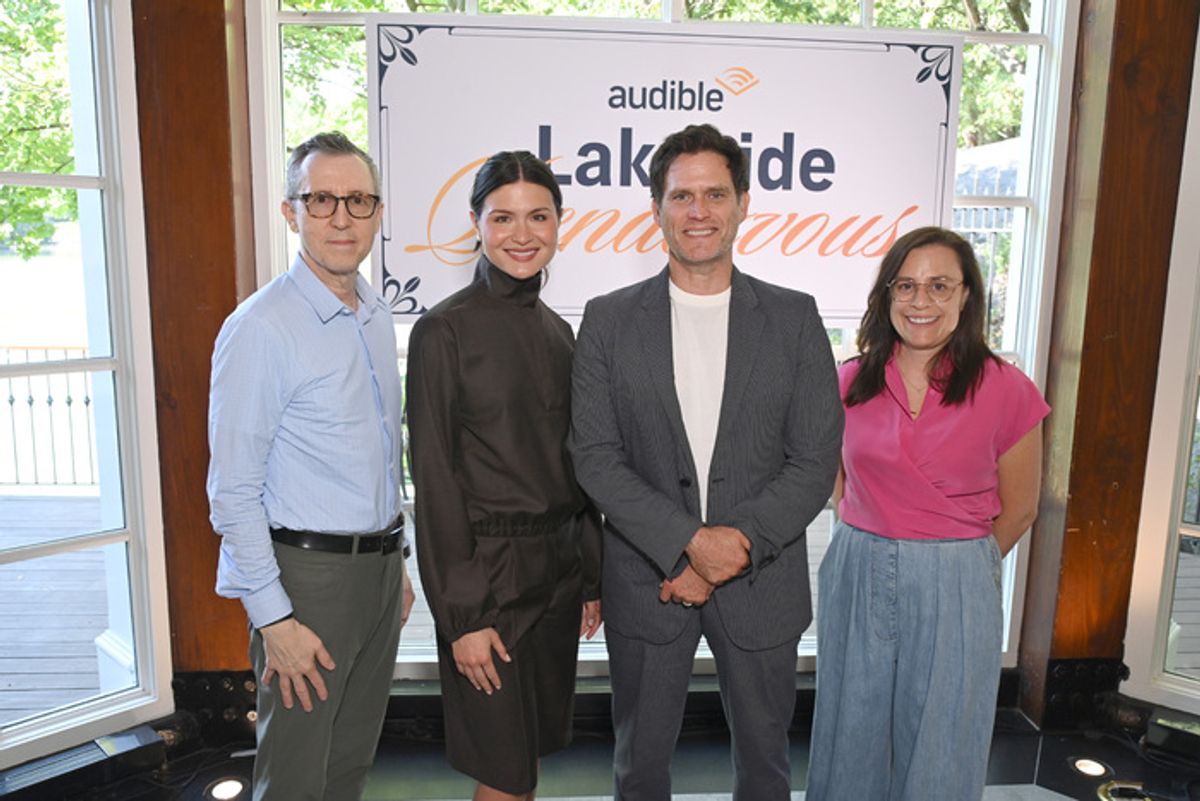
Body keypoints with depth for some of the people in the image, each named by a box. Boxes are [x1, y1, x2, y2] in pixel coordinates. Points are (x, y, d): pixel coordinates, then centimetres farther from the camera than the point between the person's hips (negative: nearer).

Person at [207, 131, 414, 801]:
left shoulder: (378, 316, 8)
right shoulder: (261, 327, -15)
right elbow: (233, 493, -16)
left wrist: (396, 561, 16)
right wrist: (274, 619, -17)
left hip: (380, 567, 7)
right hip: (307, 572, -7)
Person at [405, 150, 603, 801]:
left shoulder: (558, 331, 8)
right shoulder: (443, 331, -11)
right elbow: (434, 482, -12)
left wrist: (591, 578, 12)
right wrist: (463, 616, -13)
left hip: (559, 567, 6)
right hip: (489, 570, -6)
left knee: (537, 748, 18)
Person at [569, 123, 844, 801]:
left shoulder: (795, 318, -1)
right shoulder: (609, 320, -2)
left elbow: (817, 461, -5)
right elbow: (595, 457, -8)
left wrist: (740, 542, -16)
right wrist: (689, 541, -18)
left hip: (762, 584, 1)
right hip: (645, 582, 0)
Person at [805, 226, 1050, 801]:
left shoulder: (1006, 390, -8)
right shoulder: (851, 381, 0)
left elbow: (1017, 510, 1)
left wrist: (955, 561, 4)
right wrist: (871, 544, 4)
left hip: (953, 589, -2)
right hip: (857, 579, 3)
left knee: (940, 752, 12)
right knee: (853, 736, 17)